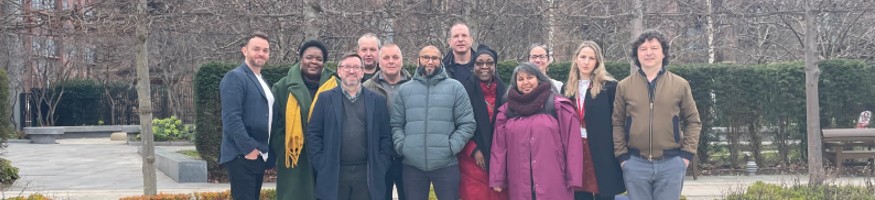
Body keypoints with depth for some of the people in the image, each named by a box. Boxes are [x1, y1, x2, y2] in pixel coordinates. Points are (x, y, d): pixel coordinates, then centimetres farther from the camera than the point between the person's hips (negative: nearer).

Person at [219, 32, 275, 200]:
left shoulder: (262, 81, 19)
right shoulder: (235, 77, -10)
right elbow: (231, 117, -19)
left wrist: (264, 151, 12)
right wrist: (249, 149, -21)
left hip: (259, 156, 9)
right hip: (242, 156, -9)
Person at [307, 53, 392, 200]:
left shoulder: (378, 101, 9)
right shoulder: (326, 99, 6)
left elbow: (385, 137, 8)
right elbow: (313, 134, 4)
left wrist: (380, 168, -1)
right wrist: (320, 166, -3)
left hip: (367, 175, 1)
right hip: (333, 174, -1)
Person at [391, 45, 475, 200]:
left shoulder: (455, 87, 3)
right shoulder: (404, 90, 10)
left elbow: (467, 124, 1)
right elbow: (396, 124, 11)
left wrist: (451, 147, -9)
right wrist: (401, 145, -5)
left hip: (446, 164, -2)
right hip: (412, 165, 2)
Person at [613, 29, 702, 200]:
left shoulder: (680, 85, 3)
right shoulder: (624, 86, 4)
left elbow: (694, 122, 8)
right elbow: (617, 123, 8)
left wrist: (687, 154, -1)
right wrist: (622, 156, 0)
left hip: (671, 163, 0)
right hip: (635, 164, 1)